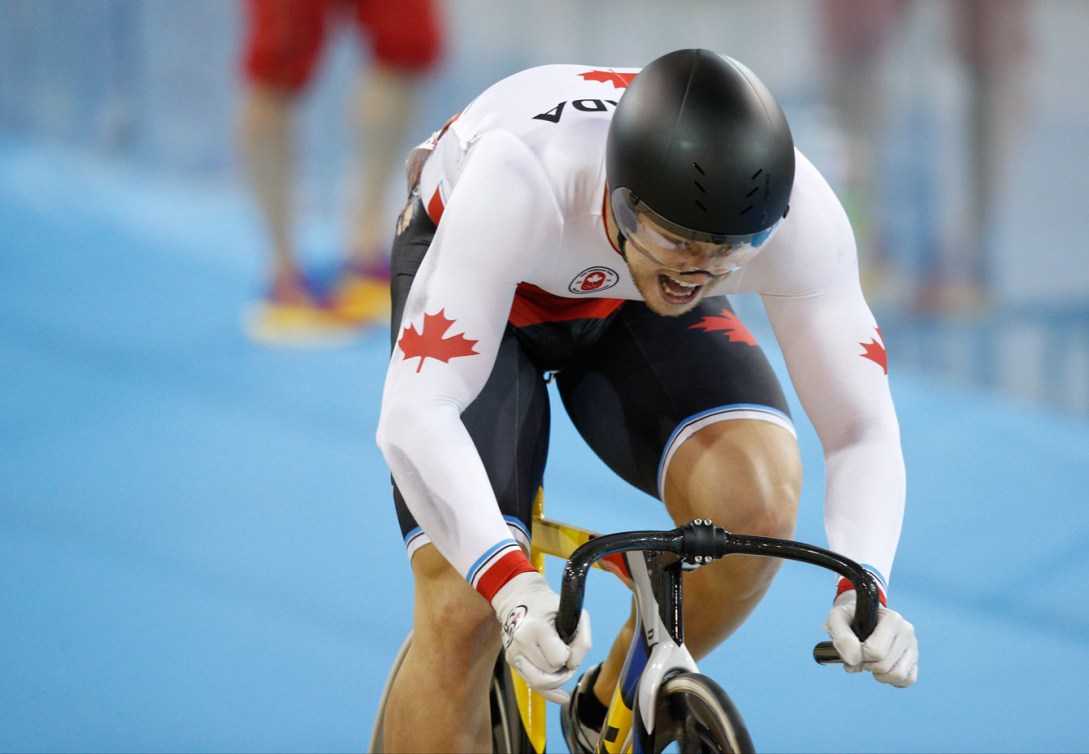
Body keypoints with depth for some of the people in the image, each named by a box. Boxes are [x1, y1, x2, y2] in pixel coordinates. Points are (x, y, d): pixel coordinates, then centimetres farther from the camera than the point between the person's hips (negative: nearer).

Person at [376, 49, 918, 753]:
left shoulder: (802, 215, -33)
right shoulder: (520, 184, -43)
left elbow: (862, 429, -27)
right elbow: (413, 416, -47)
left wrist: (862, 589, -46)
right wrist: (514, 587, -62)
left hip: (629, 301, 2)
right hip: (468, 277, -2)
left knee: (758, 497, -26)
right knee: (463, 614, -19)